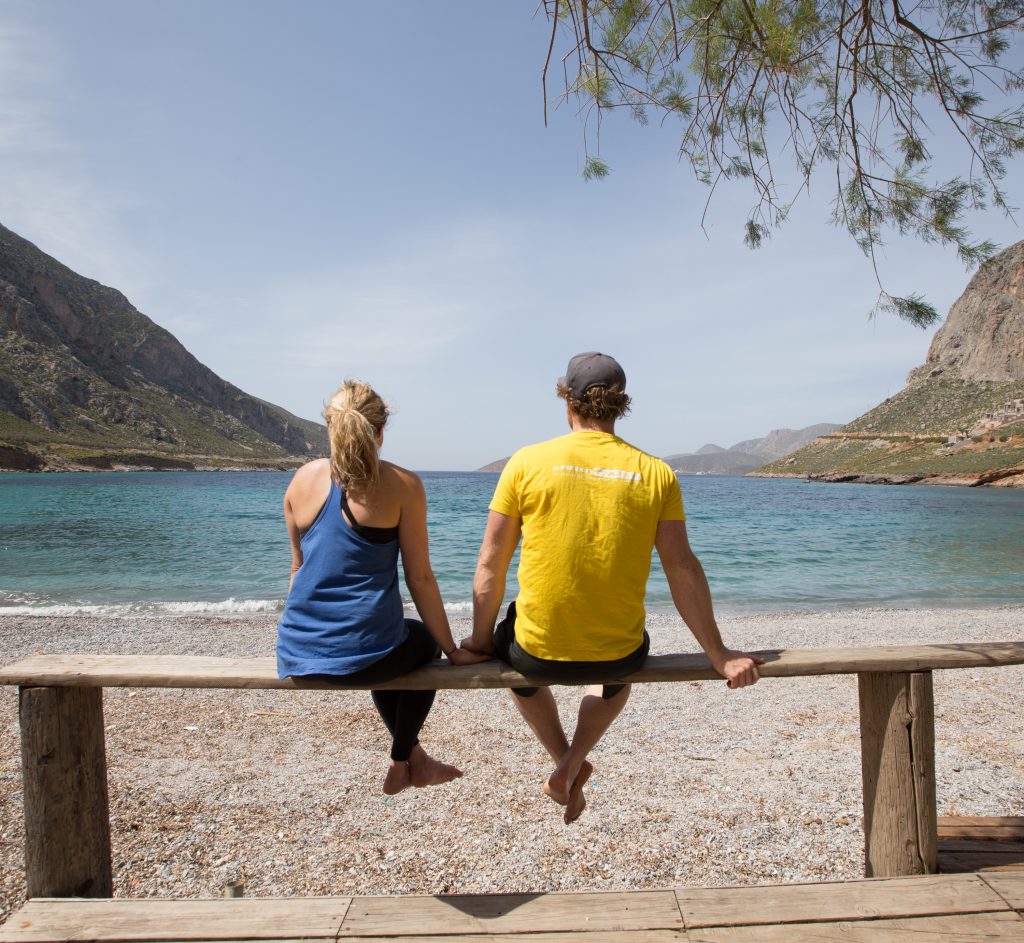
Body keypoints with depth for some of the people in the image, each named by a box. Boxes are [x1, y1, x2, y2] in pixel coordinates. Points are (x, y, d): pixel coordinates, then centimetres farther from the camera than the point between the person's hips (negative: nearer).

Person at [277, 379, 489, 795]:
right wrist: (453, 652, 4)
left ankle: (412, 757, 46)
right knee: (425, 640, 31)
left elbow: (299, 566, 14)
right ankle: (402, 763, 38)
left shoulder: (303, 479, 4)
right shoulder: (401, 484, -8)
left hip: (296, 656, 5)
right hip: (361, 656, -5)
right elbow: (419, 579, -7)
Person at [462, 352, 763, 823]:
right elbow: (683, 571, -3)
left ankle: (565, 758, 31)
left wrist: (480, 640, 11)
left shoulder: (527, 462, -7)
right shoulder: (656, 473, -4)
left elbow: (491, 565, -4)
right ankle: (572, 763, 22)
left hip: (540, 654, -1)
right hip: (619, 652, 2)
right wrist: (720, 656, 8)